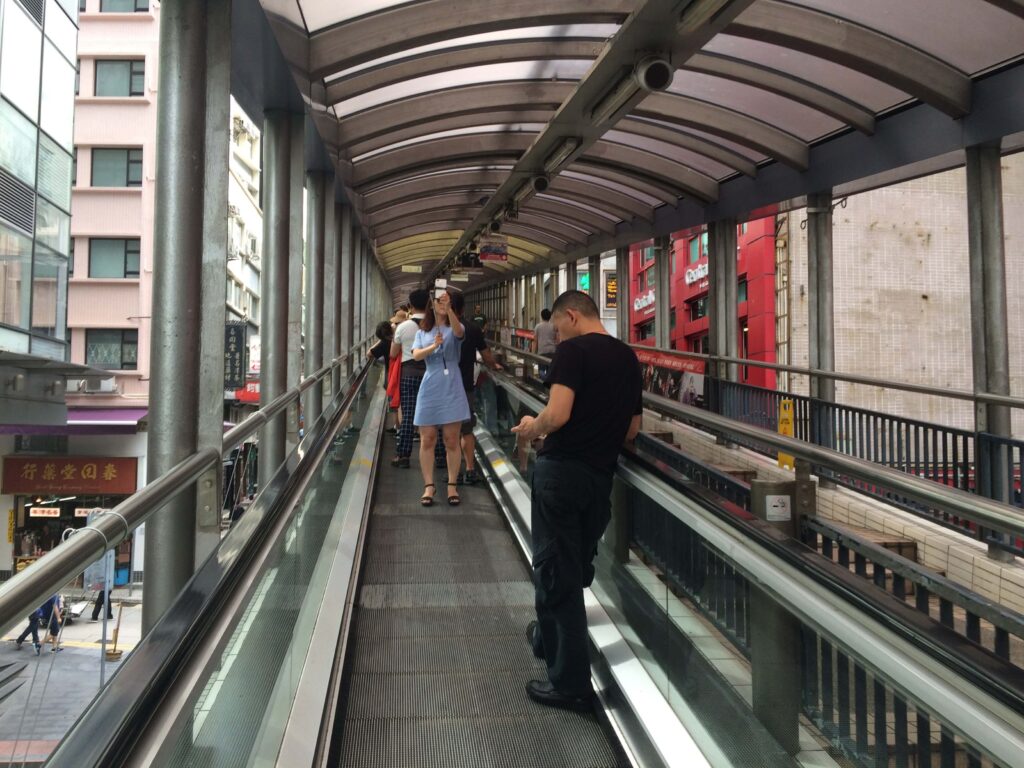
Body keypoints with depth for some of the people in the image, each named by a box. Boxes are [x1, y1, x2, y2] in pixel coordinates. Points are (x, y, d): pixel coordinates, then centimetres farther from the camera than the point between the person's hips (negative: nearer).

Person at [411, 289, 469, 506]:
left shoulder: (455, 328, 2)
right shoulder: (422, 332, 9)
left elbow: (459, 332, -24)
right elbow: (416, 355, -8)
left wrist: (449, 308, -39)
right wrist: (433, 346, -27)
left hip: (452, 390, -2)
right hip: (430, 389, 2)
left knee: (452, 441, 3)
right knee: (427, 440, 4)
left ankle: (452, 485, 12)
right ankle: (429, 485, 13)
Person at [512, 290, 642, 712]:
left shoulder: (573, 350, -11)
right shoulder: (628, 358, 11)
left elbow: (557, 415, -22)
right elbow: (632, 429, 16)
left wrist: (531, 427, -3)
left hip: (561, 470, -7)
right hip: (601, 475, 8)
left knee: (555, 572, 3)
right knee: (577, 565, 22)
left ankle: (570, 684, 11)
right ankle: (548, 638, 43)